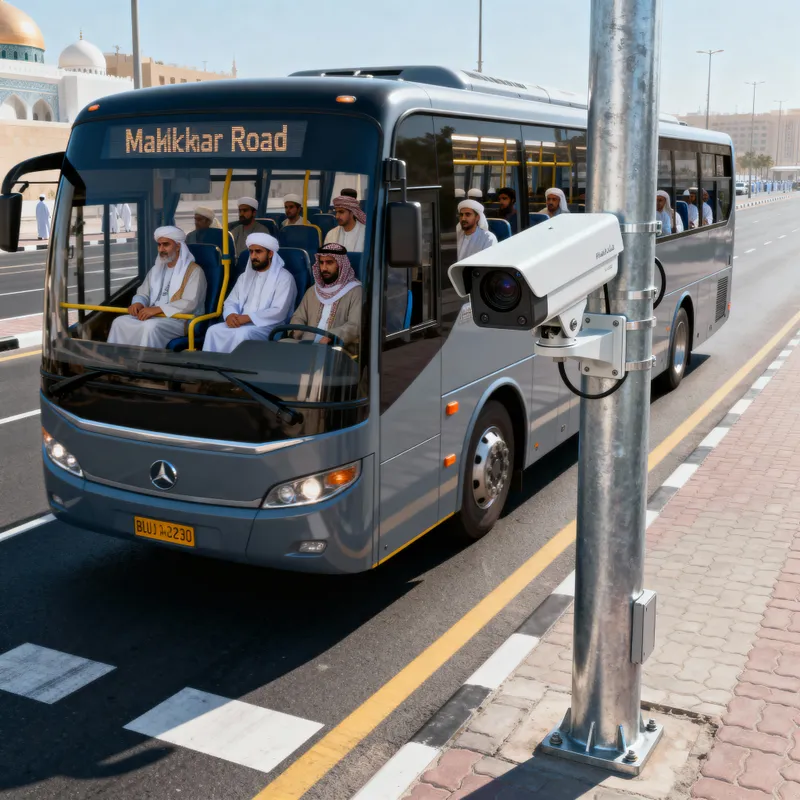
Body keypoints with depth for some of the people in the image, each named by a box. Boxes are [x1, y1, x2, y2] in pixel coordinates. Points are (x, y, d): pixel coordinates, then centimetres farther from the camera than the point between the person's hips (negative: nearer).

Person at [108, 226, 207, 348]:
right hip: (153, 316, 7)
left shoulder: (193, 271, -5)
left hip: (179, 320, -7)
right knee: (120, 322, -15)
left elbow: (190, 303, -17)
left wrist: (158, 309, -24)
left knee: (150, 326, -36)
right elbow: (142, 293, 21)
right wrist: (137, 304, -6)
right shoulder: (156, 269, 20)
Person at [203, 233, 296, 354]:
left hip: (268, 326, -6)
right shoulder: (245, 276, 20)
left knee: (241, 334, -36)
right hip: (241, 323, 6)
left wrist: (247, 318, -21)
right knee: (214, 330, -22)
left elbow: (279, 312, -14)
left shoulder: (284, 277, -2)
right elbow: (231, 302, 15)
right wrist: (230, 315, -11)